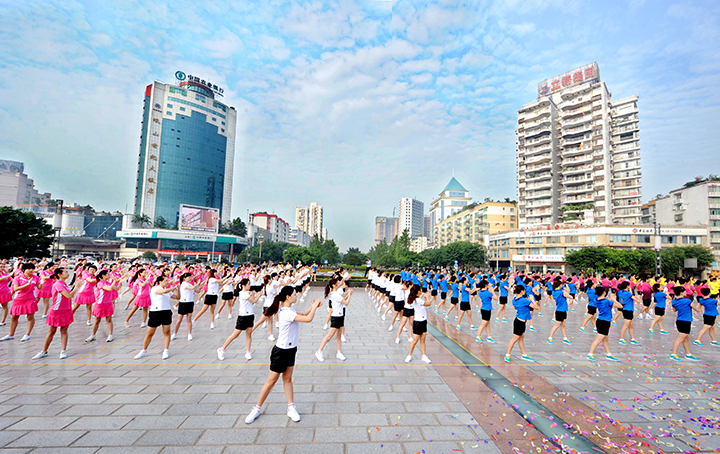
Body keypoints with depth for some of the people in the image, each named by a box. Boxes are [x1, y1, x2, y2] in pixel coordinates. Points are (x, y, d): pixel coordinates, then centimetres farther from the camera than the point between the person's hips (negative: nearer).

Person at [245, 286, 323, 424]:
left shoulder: (288, 309, 2)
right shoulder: (287, 313, -29)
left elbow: (302, 315, 18)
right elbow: (308, 319, -32)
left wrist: (312, 307, 3)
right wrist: (315, 306, -16)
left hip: (290, 350, 9)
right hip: (281, 352, -8)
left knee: (287, 378, 13)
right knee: (271, 381, 6)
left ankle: (291, 408, 20)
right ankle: (257, 409, 23)